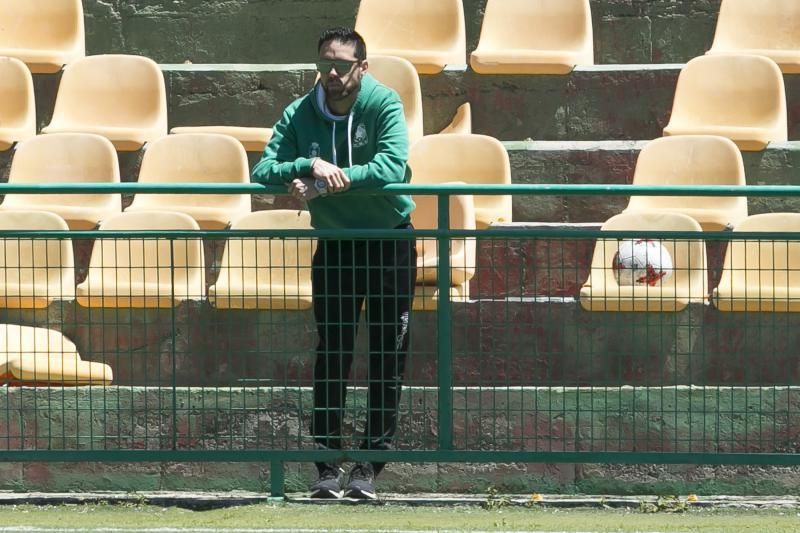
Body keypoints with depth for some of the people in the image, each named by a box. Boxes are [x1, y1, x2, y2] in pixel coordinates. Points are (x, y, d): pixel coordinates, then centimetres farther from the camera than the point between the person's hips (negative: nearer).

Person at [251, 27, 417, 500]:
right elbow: (264, 171, -14)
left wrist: (328, 182, -36)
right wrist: (310, 166, -34)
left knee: (388, 357, -1)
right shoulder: (300, 115, -6)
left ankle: (371, 465, 3)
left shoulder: (384, 105, -14)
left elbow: (392, 167, -30)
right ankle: (328, 465, 1)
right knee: (332, 355, -1)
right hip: (334, 245, 2)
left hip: (390, 243, -2)